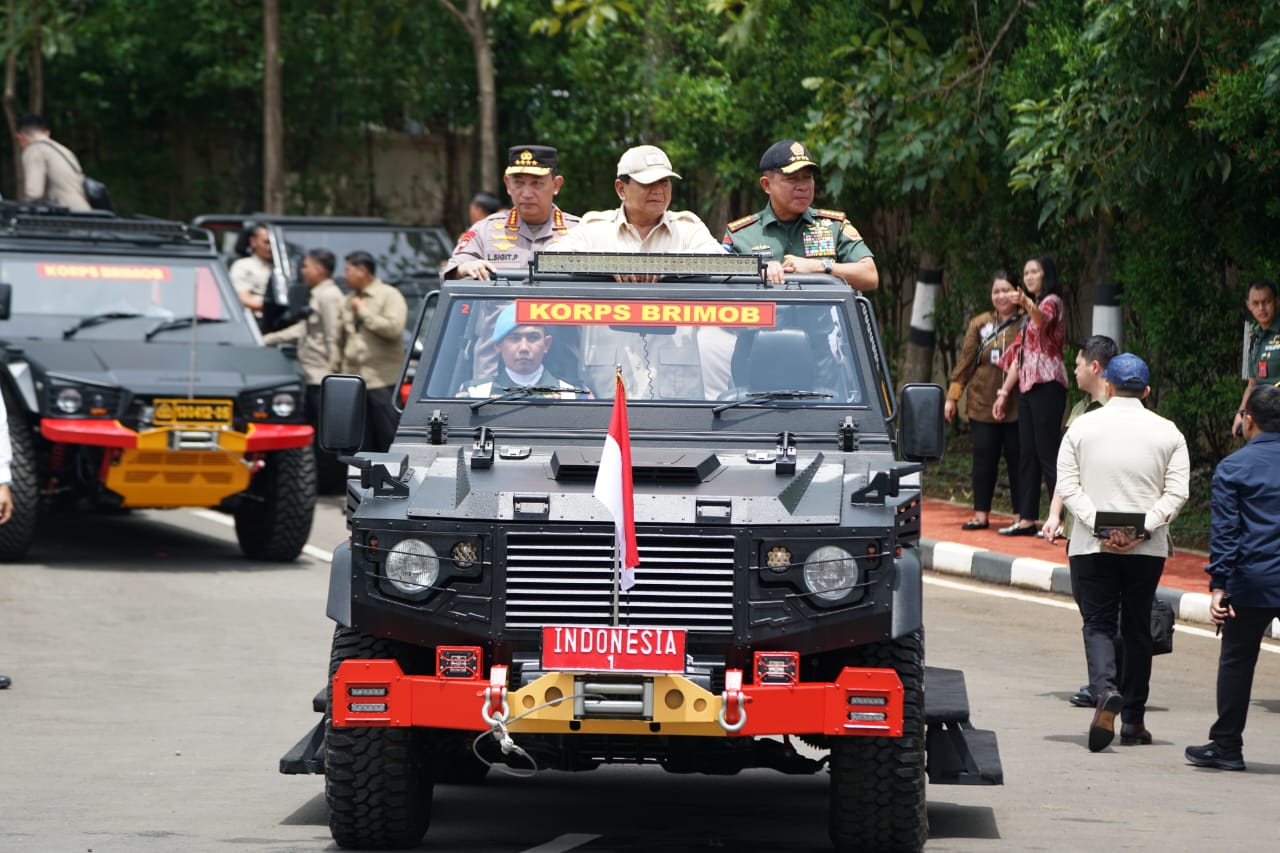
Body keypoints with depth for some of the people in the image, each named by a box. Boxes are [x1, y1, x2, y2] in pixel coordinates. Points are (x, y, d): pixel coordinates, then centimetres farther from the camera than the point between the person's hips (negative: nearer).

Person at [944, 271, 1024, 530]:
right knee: (984, 458, 5)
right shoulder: (979, 325, 9)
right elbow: (965, 361, 9)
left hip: (1017, 405, -2)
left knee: (1017, 459, 1)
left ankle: (1021, 516, 8)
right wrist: (953, 396, 6)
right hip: (983, 405, 2)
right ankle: (981, 514, 12)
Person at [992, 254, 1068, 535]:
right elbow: (1019, 354, 24)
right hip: (1027, 386, 9)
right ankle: (1026, 519, 11)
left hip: (1046, 383, -9)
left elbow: (1043, 321, -32)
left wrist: (1029, 306, -54)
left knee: (1048, 452, -12)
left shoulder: (1051, 302, -6)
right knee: (1027, 454, 8)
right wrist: (1004, 392, 21)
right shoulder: (1030, 312, 22)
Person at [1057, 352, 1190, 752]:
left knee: (1097, 624, 1)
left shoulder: (1082, 427, 1)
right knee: (1137, 629, 12)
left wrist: (1099, 526, -12)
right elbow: (1176, 492, -6)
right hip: (1147, 549, 1)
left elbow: (1068, 485, -6)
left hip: (1091, 547, -1)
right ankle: (1133, 720, 16)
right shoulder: (1167, 432, 2)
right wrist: (1143, 529, -12)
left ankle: (1105, 691, -27)